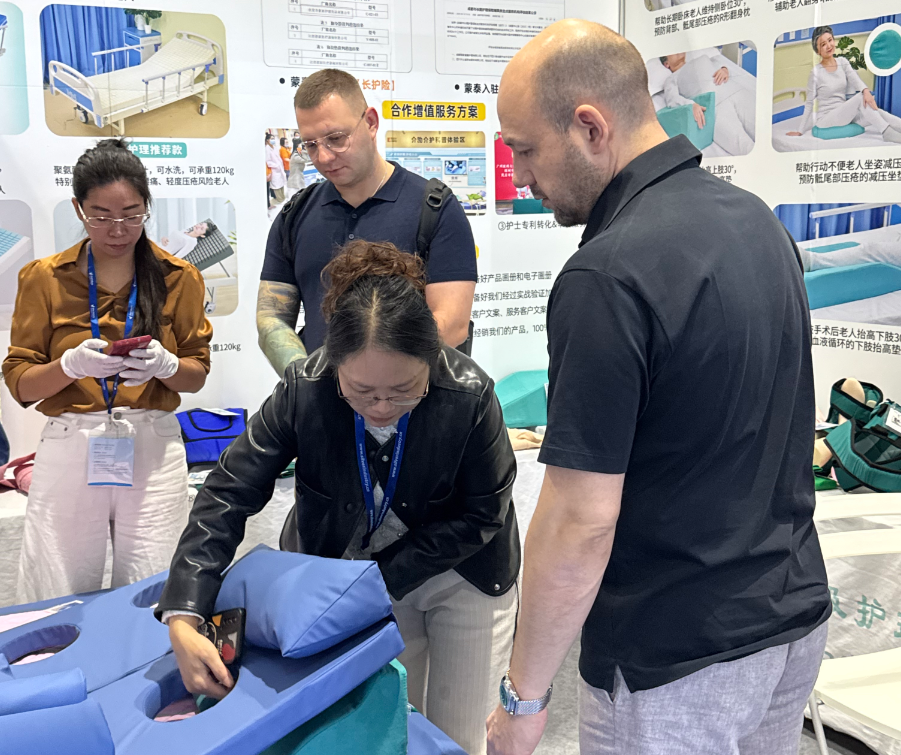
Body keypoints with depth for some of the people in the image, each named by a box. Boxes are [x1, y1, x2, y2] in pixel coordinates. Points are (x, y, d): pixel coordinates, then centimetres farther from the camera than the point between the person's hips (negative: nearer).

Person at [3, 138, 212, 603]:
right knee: (59, 611, 4)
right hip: (68, 449, 0)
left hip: (154, 450, 1)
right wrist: (71, 365, -17)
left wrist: (164, 365, -14)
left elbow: (197, 373, 8)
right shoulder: (44, 278, 4)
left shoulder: (178, 277, 6)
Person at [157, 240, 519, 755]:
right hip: (359, 575, 1)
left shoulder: (470, 394, -30)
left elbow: (481, 514, -17)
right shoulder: (303, 390, -26)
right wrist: (182, 620, -28)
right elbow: (228, 495, -20)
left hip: (463, 574, -1)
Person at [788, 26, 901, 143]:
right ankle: (887, 133, -26)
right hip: (825, 119, -6)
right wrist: (800, 131, -3)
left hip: (844, 115, 6)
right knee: (861, 97, -25)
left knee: (876, 112, -18)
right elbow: (809, 104, -5)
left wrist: (866, 90, -33)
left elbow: (855, 79, -11)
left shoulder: (843, 62, 7)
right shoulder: (816, 72, -9)